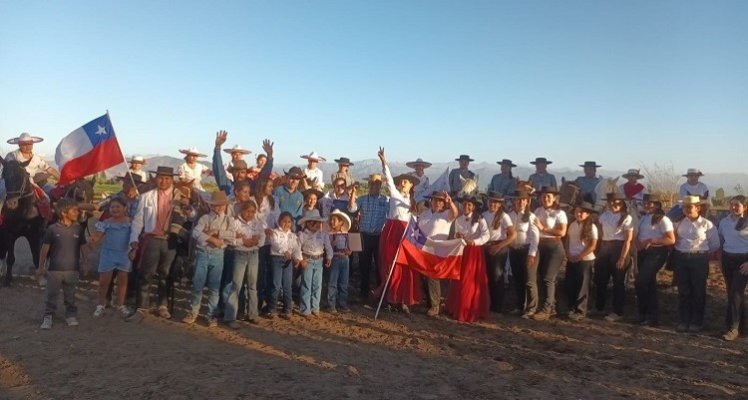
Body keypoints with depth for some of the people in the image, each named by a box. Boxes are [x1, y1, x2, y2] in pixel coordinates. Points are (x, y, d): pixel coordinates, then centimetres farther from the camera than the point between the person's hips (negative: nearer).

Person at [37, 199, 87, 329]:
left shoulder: (78, 229, 0)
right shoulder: (52, 229, -7)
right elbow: (45, 249, -1)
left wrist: (83, 265, 9)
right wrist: (41, 267, 1)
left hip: (72, 269, 2)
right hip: (54, 269, -2)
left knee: (70, 295, 13)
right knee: (51, 295, 5)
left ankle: (71, 315, 26)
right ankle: (48, 317, 17)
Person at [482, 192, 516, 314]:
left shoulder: (504, 216, -9)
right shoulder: (484, 215, 5)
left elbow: (513, 235, -15)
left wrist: (498, 246, -18)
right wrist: (483, 244, -4)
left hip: (499, 249, -5)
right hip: (486, 248, 5)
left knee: (497, 276, 1)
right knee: (489, 276, 10)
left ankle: (498, 306, 14)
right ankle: (491, 304, 24)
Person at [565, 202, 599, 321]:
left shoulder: (591, 227, -9)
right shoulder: (572, 225, 8)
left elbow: (592, 246, -12)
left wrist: (579, 256, -13)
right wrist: (569, 254, -2)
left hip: (585, 260, -5)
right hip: (572, 260, 5)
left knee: (582, 287, 1)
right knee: (569, 284, 7)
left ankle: (580, 311, 10)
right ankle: (572, 308, 20)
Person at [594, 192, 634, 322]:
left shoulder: (626, 218, -9)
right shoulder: (604, 215, 6)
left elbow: (628, 240, -12)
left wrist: (622, 258, -17)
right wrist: (598, 251, 7)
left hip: (618, 248, -6)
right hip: (604, 247, 6)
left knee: (618, 282, 3)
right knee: (600, 279, 12)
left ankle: (617, 312, 12)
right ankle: (598, 307, 28)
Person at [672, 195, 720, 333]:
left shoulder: (707, 224, -3)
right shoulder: (679, 222, 8)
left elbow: (715, 245, 1)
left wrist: (701, 251, 2)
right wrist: (681, 251, 5)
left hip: (699, 259, -3)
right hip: (681, 259, 3)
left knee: (698, 291, 5)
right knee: (683, 291, 7)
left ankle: (697, 322, 16)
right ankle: (683, 321, 16)